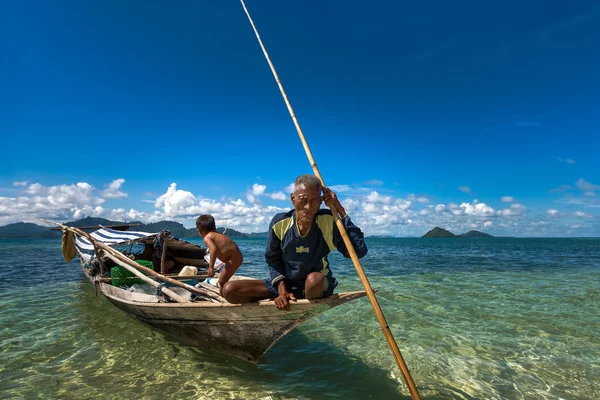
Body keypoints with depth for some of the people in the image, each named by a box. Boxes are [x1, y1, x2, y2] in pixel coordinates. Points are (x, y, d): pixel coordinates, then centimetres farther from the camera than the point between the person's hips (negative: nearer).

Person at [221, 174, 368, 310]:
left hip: (317, 286, -1)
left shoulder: (329, 221, -18)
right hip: (285, 283, 2)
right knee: (229, 291, -11)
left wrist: (341, 210, -28)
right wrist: (281, 287, -14)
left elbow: (360, 250, -27)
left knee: (314, 279, -40)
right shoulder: (279, 223, -13)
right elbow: (273, 259, 1)